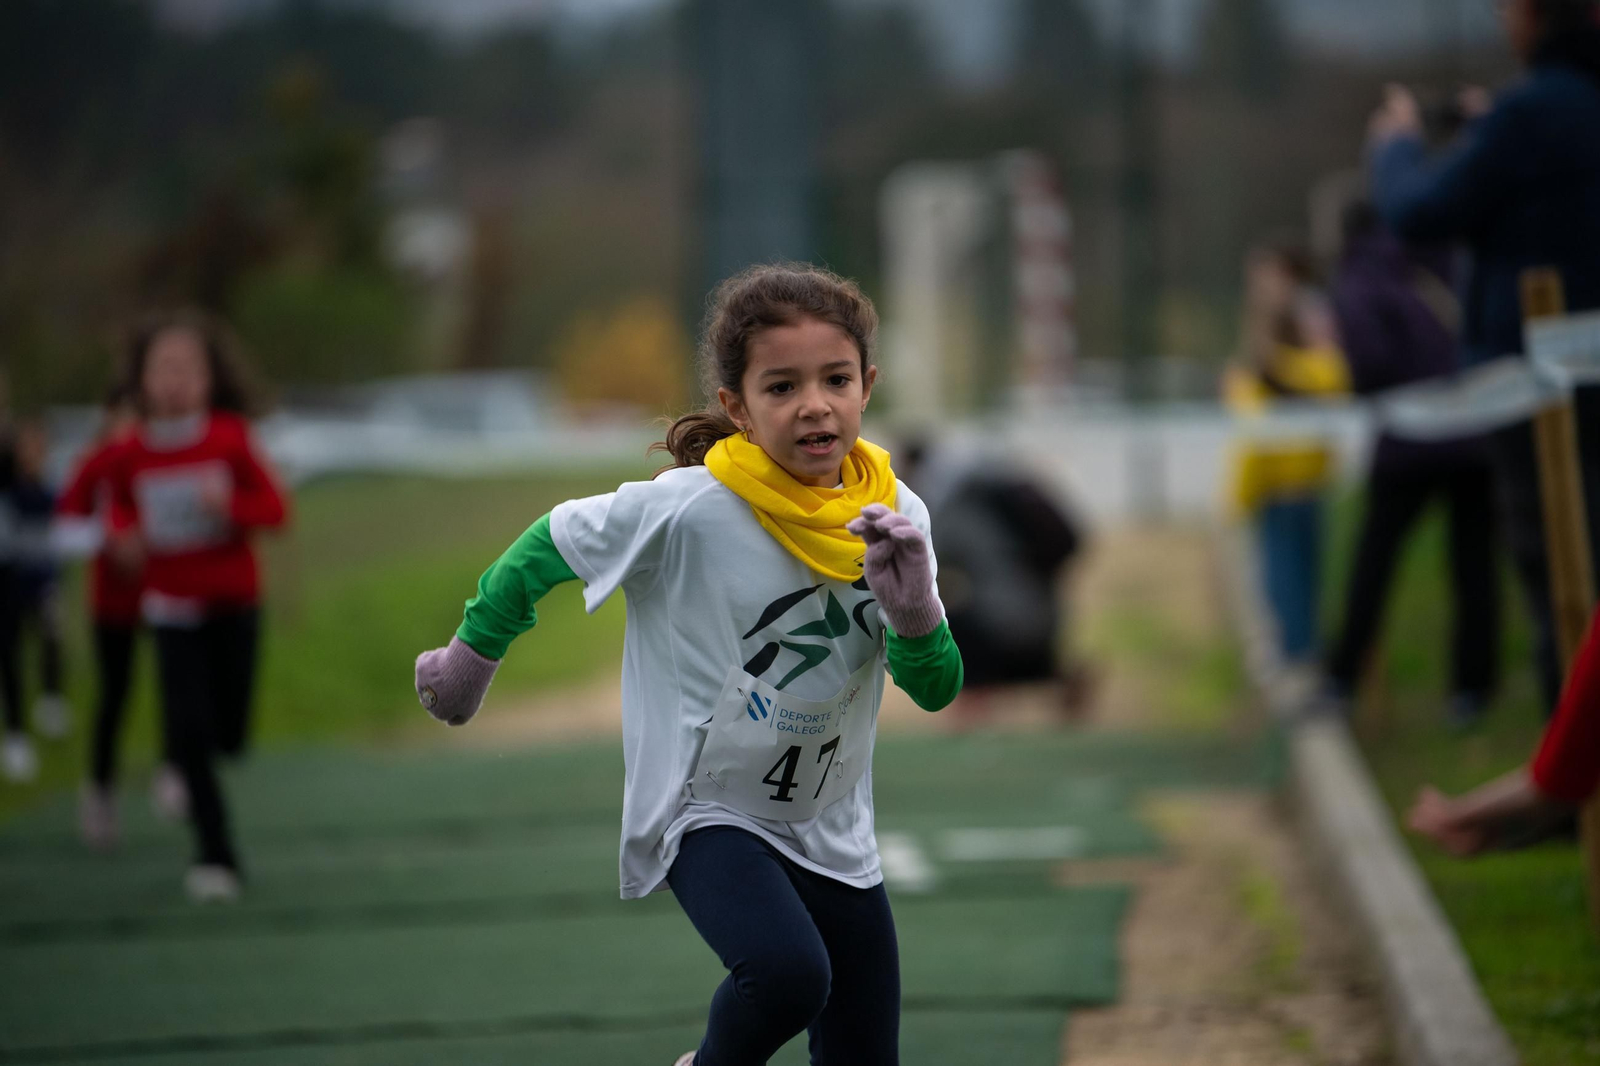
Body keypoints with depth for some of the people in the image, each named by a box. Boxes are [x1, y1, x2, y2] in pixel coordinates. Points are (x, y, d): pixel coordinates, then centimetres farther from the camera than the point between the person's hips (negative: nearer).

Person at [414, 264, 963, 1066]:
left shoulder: (894, 515, -6)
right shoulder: (687, 509, -20)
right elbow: (546, 549, -3)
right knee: (788, 972, -31)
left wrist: (913, 609, -23)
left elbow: (937, 689, -3)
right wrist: (472, 656, 9)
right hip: (704, 810, -5)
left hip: (832, 834, 5)